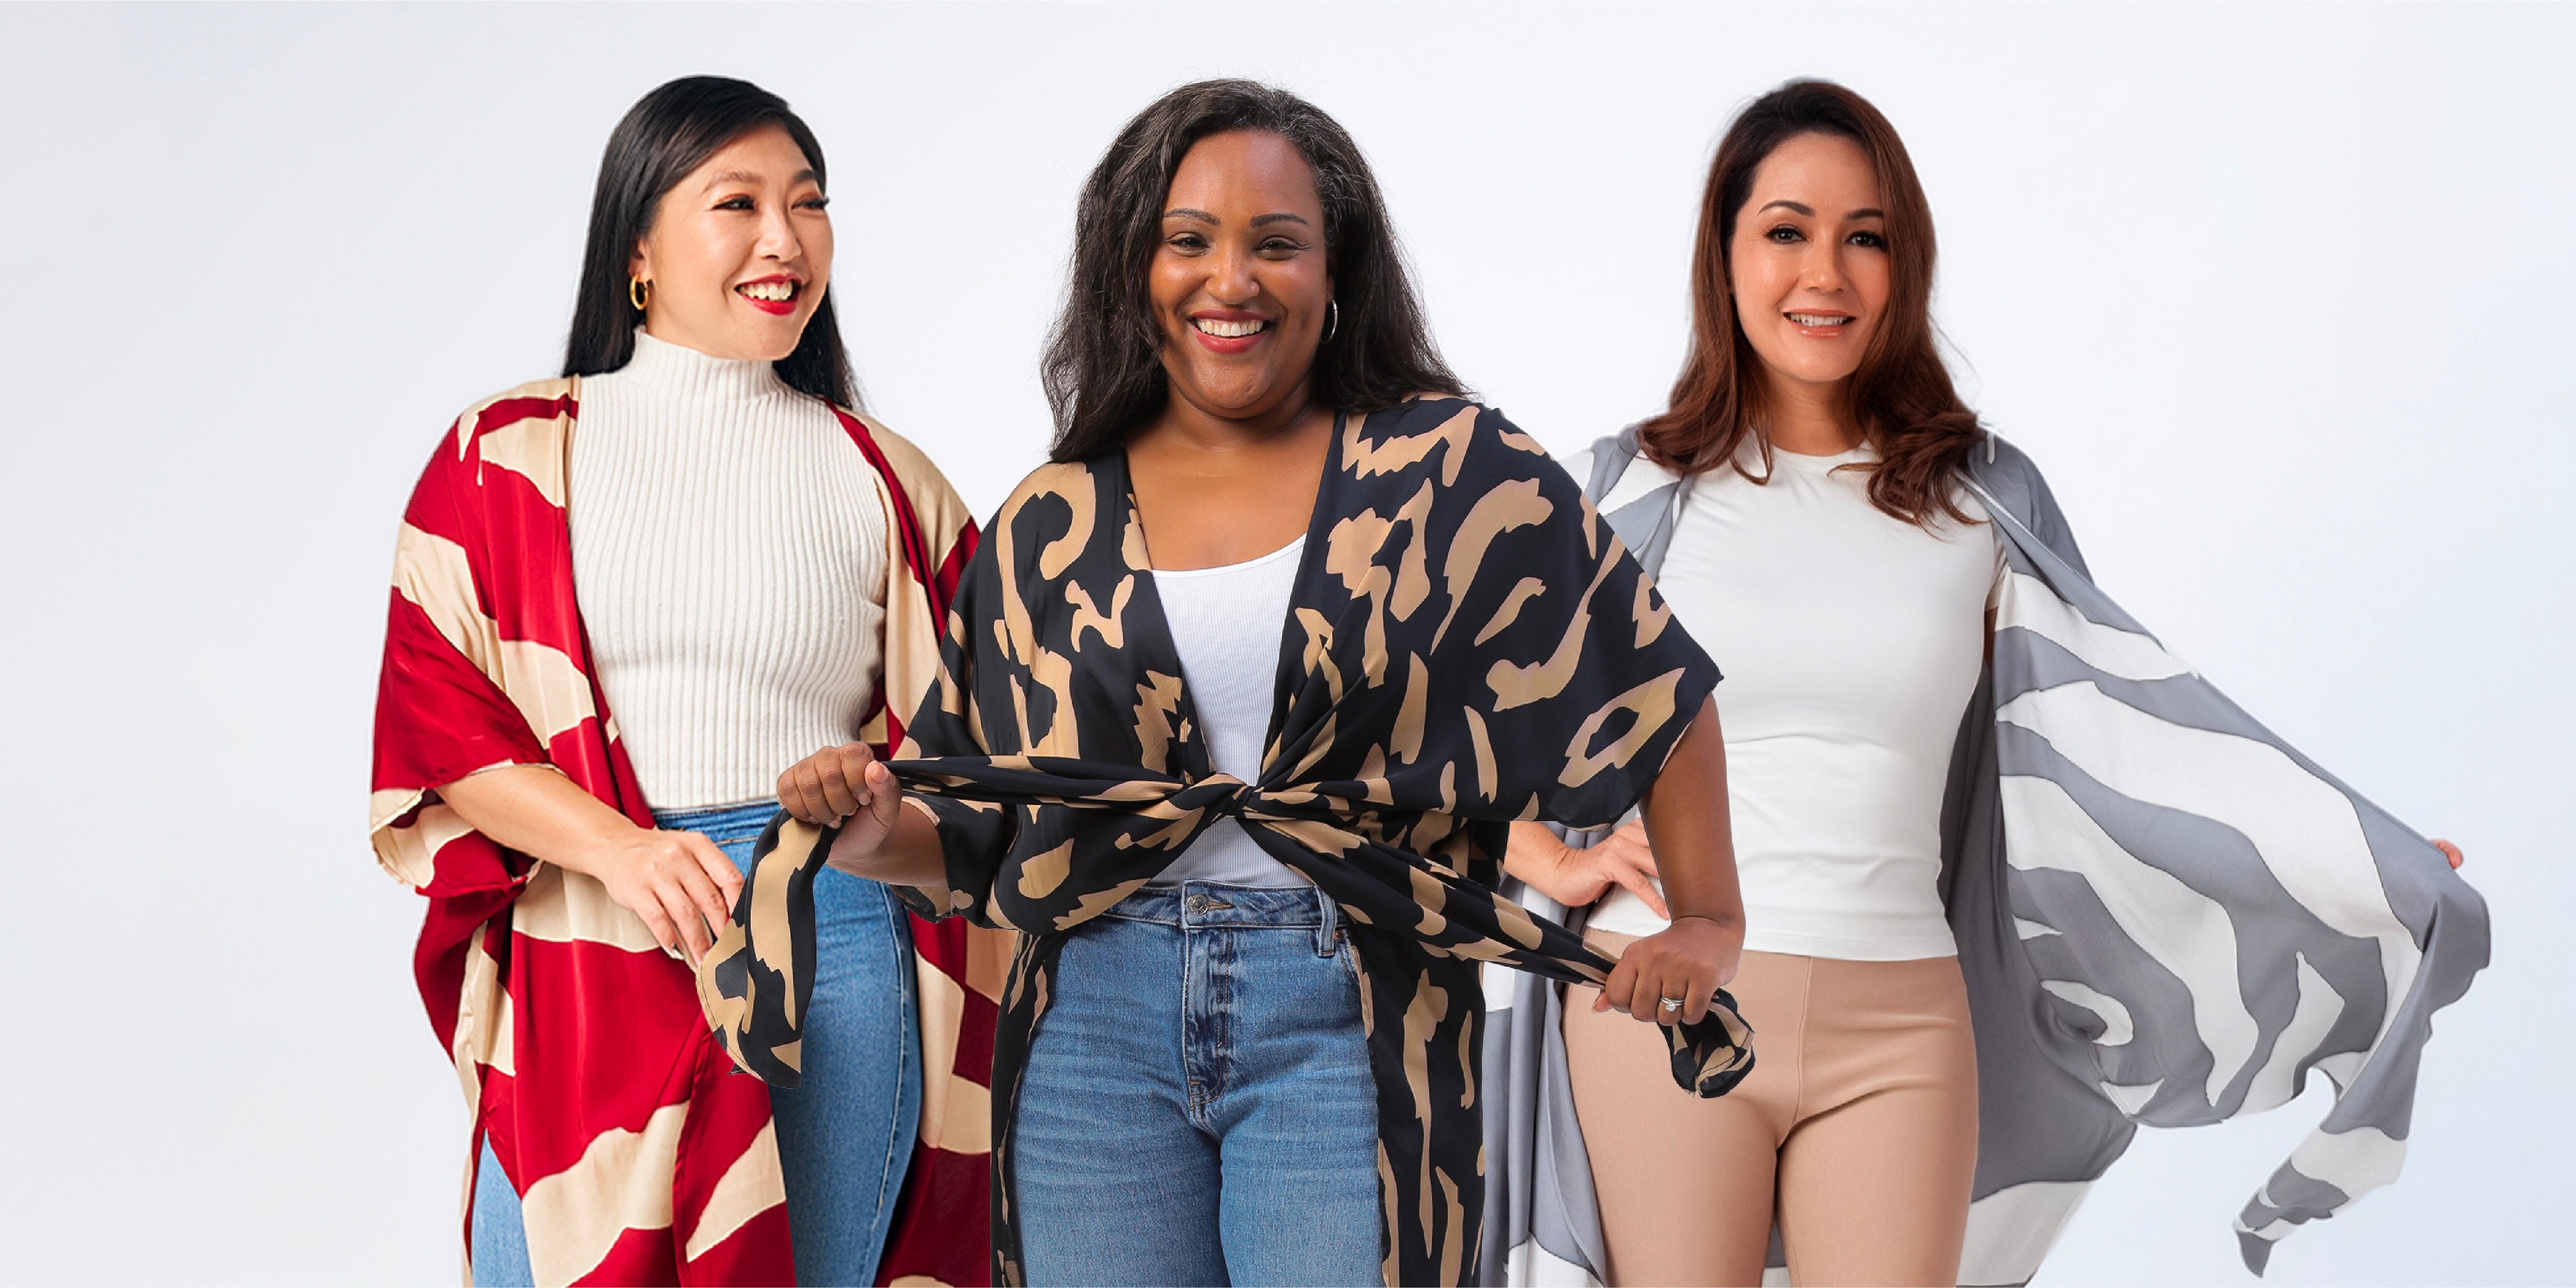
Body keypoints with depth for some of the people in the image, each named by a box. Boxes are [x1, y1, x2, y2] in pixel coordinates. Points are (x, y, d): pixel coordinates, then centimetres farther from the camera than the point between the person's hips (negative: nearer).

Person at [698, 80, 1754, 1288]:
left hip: (1345, 1020, -2)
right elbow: (976, 834, 11)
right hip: (1099, 1018, 2)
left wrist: (1708, 918, 2)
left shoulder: (1450, 471, 1)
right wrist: (881, 836, -9)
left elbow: (1655, 683, 5)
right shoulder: (1053, 527, 9)